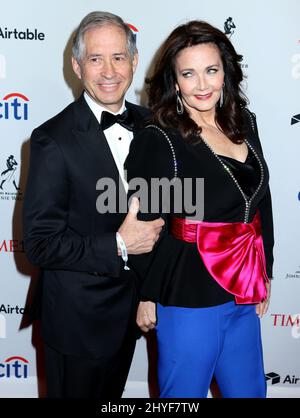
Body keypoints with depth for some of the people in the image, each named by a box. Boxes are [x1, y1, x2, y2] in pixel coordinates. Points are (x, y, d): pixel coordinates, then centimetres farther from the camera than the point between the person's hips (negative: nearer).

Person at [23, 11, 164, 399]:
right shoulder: (54, 139, -20)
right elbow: (40, 244, -20)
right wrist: (118, 246, -23)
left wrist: (150, 233, -5)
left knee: (113, 395, 26)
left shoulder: (147, 123, -1)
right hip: (78, 318, -5)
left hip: (131, 306, 6)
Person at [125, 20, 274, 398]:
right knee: (184, 394, 12)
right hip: (189, 298, -6)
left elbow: (261, 201, 12)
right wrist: (146, 296, -5)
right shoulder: (156, 140, -15)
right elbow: (143, 224, -11)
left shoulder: (244, 123, 3)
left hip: (246, 294, 6)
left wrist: (264, 273, 15)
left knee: (248, 390, 22)